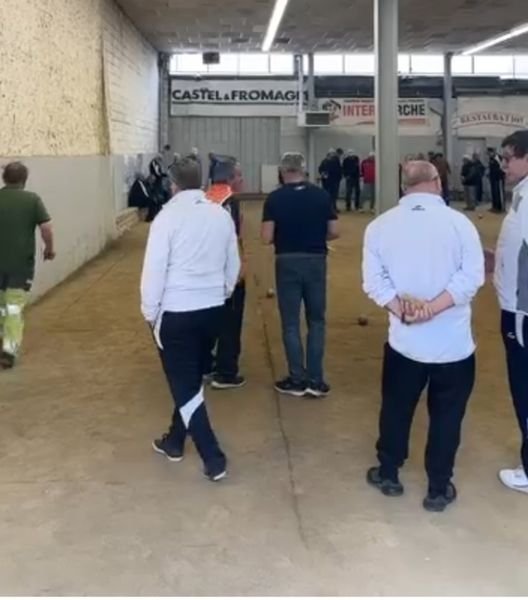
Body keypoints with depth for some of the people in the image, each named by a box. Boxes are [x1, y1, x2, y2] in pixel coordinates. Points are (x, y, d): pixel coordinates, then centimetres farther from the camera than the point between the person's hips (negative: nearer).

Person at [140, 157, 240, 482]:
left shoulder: (168, 217, -13)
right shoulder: (222, 215, 2)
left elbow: (154, 270, -13)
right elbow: (233, 265, 11)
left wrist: (150, 312, -1)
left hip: (176, 312, -5)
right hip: (212, 308, 6)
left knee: (184, 384, 3)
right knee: (192, 378, 20)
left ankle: (214, 458, 0)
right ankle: (175, 440, 35)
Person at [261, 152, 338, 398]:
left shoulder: (275, 198, -7)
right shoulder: (321, 195, -1)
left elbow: (267, 238, -10)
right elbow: (333, 232, -1)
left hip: (287, 262, -2)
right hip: (316, 261, 2)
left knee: (291, 323, 7)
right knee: (316, 320, 12)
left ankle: (297, 380, 12)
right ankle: (316, 380, 11)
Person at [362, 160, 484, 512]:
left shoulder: (381, 225, 0)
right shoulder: (459, 222, -9)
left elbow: (374, 279, -7)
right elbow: (472, 276, -17)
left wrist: (402, 310, -12)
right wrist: (432, 308, -19)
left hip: (404, 339, 2)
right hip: (453, 342, -2)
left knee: (396, 408, 19)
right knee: (446, 415, 11)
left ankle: (388, 474, 33)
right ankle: (439, 489, 21)